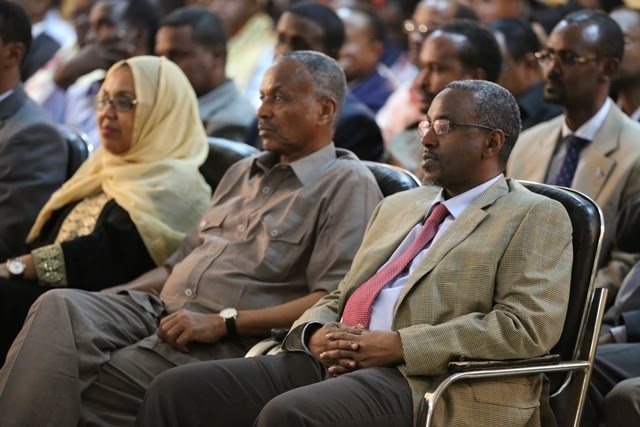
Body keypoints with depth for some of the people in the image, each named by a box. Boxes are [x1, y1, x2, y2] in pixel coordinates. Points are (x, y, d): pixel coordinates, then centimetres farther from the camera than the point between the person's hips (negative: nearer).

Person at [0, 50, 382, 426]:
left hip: (230, 345, -7)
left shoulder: (347, 185, 0)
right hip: (158, 310, 7)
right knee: (60, 308, -23)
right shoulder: (243, 173, 27)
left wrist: (222, 322, -18)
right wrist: (104, 301, 11)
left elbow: (335, 301, -12)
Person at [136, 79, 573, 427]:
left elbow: (529, 325, -11)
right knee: (179, 390, -12)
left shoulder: (536, 218, 4)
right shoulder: (397, 207, 27)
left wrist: (400, 345, -16)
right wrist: (315, 333, 1)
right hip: (337, 364, 7)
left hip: (424, 384, -7)